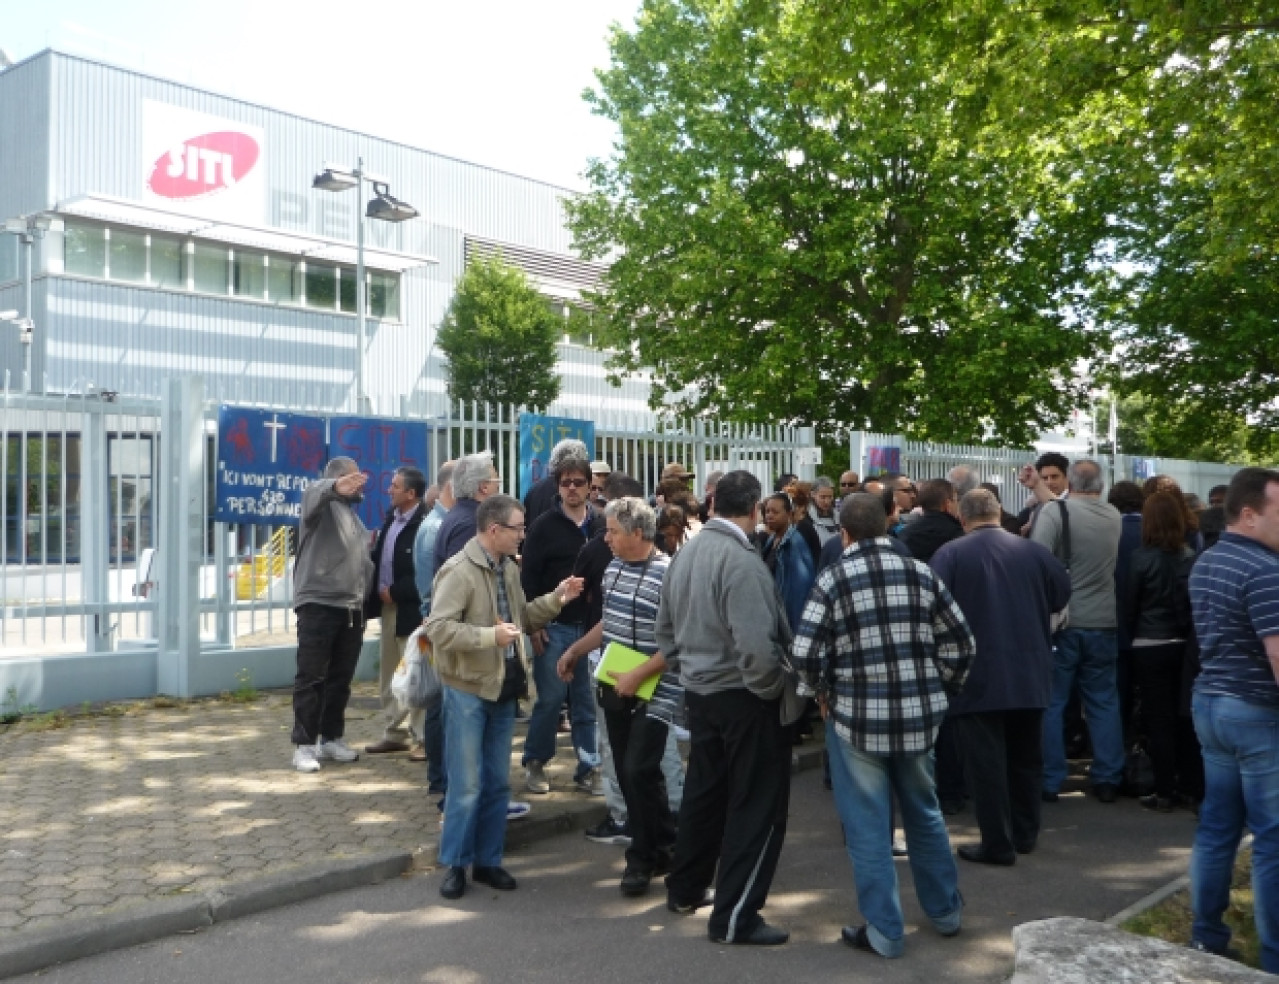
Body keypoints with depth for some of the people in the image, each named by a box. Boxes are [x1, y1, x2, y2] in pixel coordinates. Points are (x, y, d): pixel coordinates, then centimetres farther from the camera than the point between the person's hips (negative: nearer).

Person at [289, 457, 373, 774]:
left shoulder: (353, 516, 23)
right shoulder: (323, 503, -3)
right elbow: (315, 492, -28)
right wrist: (336, 486, -49)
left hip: (352, 609, 8)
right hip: (318, 604, -8)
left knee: (341, 678, 12)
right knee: (311, 678, -3)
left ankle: (331, 739, 22)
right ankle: (304, 745, 2)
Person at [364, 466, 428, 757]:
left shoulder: (423, 524, -18)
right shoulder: (391, 517, 10)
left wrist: (395, 591, -15)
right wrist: (377, 590, 3)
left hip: (410, 609, -9)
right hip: (388, 606, 9)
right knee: (389, 675, 16)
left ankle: (422, 736, 8)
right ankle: (394, 732, 26)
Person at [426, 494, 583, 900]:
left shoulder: (509, 569, 8)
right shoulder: (458, 571, -18)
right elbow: (437, 628, -25)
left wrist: (555, 599, 2)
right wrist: (490, 636, -30)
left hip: (503, 689, 8)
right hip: (468, 691, -8)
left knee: (498, 783, 14)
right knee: (467, 784, 0)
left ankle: (488, 861, 26)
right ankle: (455, 863, 16)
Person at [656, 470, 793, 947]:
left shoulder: (686, 553, 4)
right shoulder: (741, 561, -22)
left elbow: (664, 629, 13)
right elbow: (756, 646, -28)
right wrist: (774, 688, -12)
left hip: (699, 693, 8)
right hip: (744, 697, -8)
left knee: (703, 792, 22)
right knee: (757, 804, 4)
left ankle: (684, 888, 37)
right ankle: (734, 916, 9)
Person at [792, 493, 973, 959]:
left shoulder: (833, 579, -8)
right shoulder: (921, 572, 2)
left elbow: (805, 654, -15)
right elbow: (960, 643, 3)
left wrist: (823, 694, 3)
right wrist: (937, 691, 15)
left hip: (856, 718, -4)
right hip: (918, 716, 4)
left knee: (868, 826, 7)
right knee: (925, 814, 22)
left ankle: (884, 931, 15)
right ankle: (945, 910, 36)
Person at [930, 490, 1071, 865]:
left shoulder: (950, 554, -11)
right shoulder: (1035, 551, 1)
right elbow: (1061, 595, 10)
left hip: (977, 677, -4)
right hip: (1030, 675, 4)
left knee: (986, 762, 4)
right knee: (1025, 757, 19)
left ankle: (998, 844, 8)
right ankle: (1024, 834, 29)